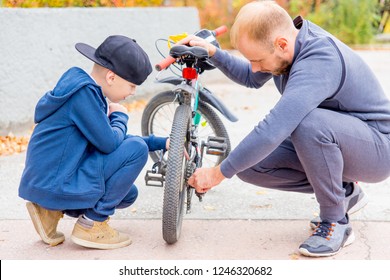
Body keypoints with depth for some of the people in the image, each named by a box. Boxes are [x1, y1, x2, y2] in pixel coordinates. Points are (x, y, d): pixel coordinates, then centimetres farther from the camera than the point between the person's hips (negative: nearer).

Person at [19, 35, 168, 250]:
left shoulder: (92, 92, 12)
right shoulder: (83, 90, -18)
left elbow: (116, 140, 19)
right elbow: (109, 143, -21)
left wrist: (163, 143, 13)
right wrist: (120, 117, 0)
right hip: (56, 184, -10)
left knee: (128, 195, 24)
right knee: (137, 149, -12)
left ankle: (53, 210, 13)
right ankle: (92, 223, -5)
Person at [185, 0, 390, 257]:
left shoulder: (319, 60, -33)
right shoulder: (287, 38, -4)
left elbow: (274, 129, -39)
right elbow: (252, 78, 16)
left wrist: (218, 173, -29)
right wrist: (213, 53, -1)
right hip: (324, 143, 8)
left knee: (307, 123, -38)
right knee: (249, 164, -7)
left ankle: (335, 222, -16)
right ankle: (344, 192, 8)